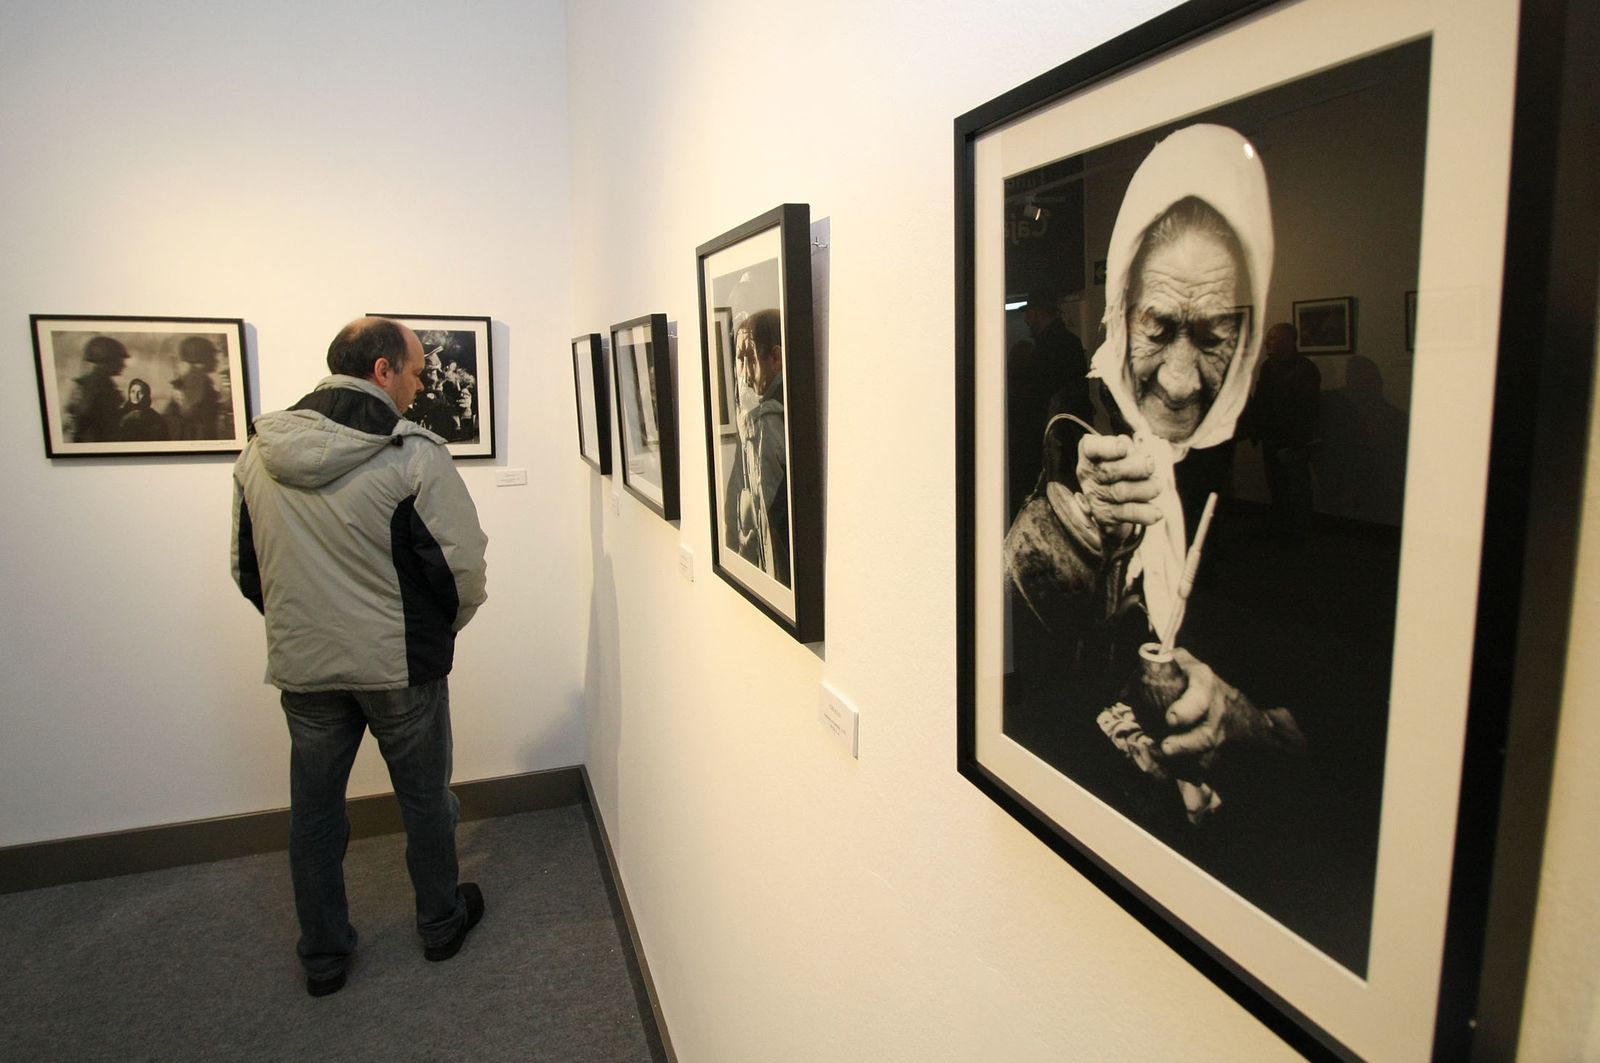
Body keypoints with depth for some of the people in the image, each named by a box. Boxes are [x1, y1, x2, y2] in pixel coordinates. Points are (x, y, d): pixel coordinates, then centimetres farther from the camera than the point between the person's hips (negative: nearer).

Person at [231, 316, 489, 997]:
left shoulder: (259, 454, 0)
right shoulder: (413, 454, -17)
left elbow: (246, 570, 8)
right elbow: (465, 564, -17)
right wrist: (440, 630, 2)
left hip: (301, 666, 4)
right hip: (400, 664, -4)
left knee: (313, 809, 18)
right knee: (424, 798, 15)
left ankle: (322, 956, 33)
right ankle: (441, 923, 35)